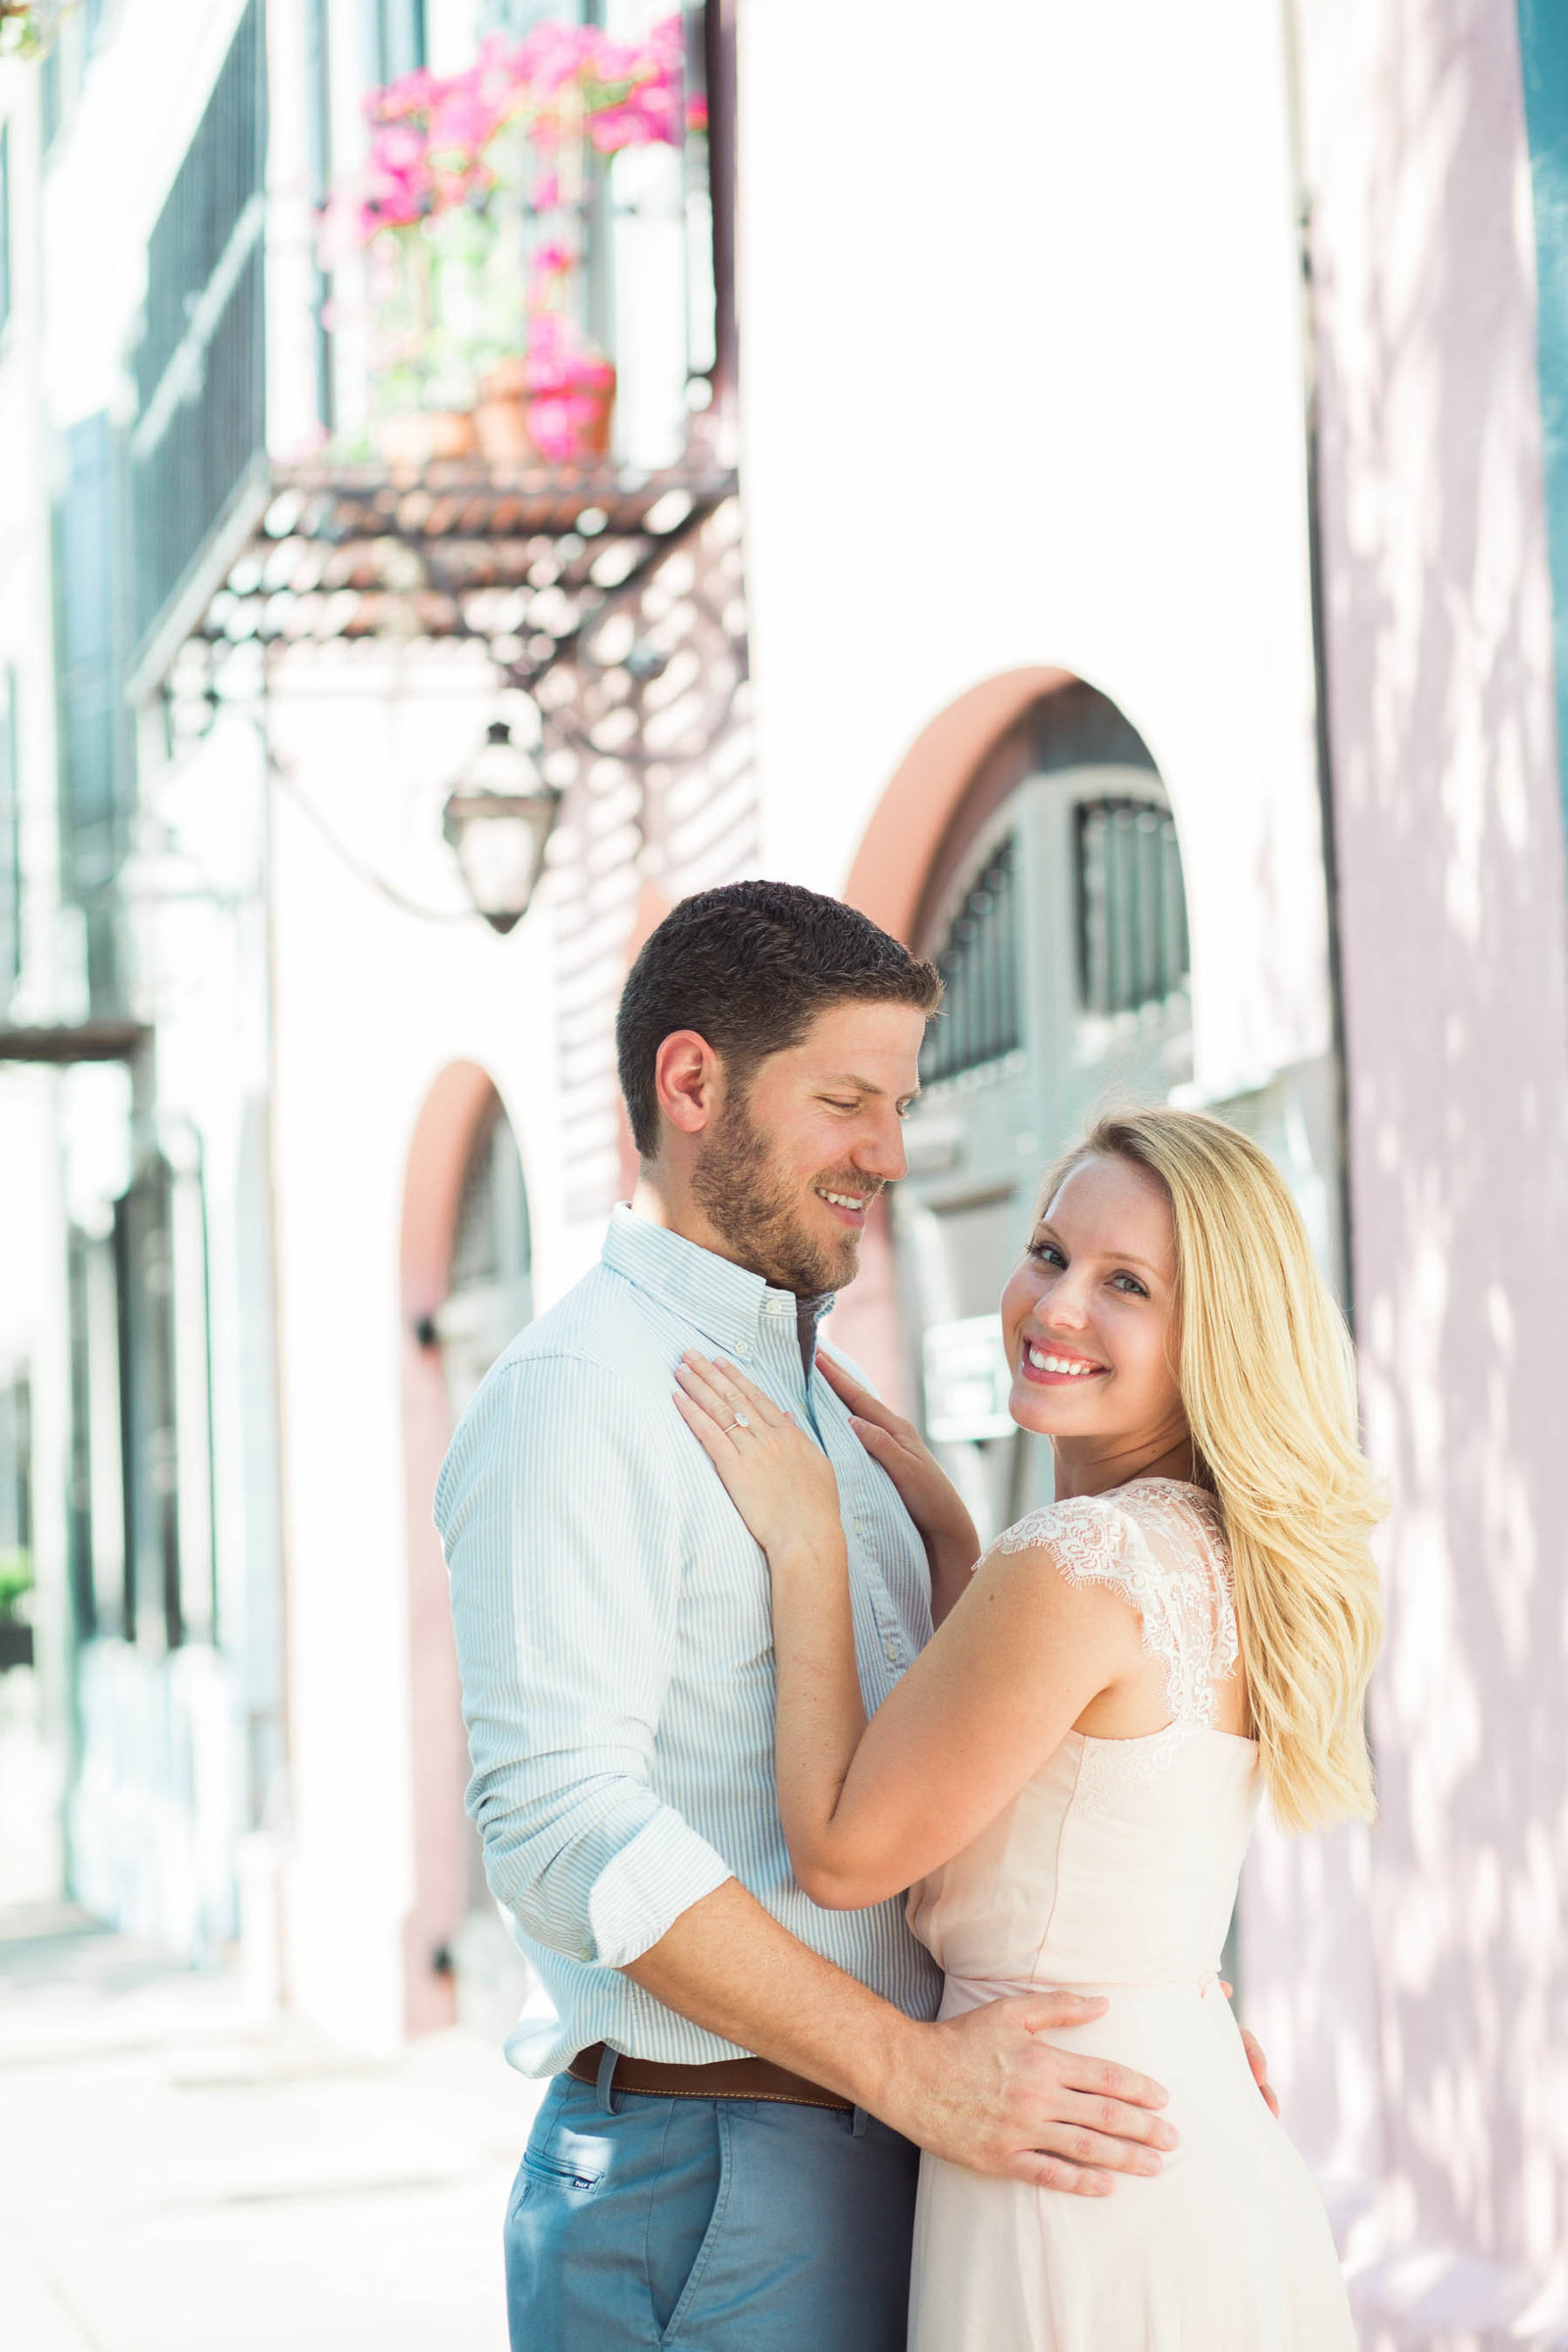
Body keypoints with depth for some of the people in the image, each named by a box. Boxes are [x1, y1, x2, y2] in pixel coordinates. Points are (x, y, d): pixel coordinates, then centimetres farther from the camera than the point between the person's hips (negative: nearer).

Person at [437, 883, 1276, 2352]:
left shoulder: (816, 1397, 18)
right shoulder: (578, 1392, -12)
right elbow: (560, 1819, -22)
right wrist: (913, 2068, -23)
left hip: (870, 2164, 9)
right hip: (705, 2178, -8)